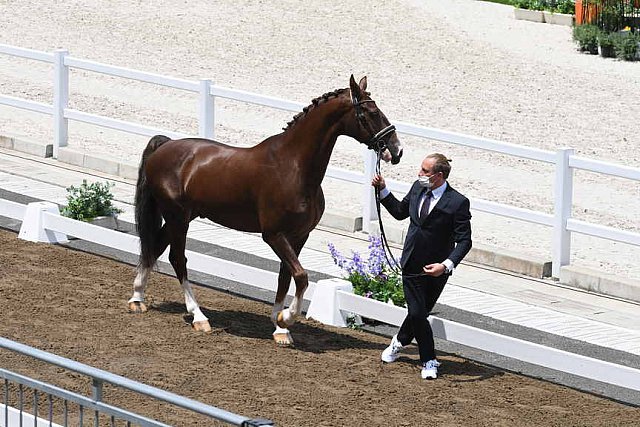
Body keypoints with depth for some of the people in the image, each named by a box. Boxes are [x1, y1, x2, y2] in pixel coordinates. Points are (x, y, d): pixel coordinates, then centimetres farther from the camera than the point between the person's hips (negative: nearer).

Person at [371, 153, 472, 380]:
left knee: (419, 312, 11)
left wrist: (446, 265, -30)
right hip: (412, 265, 3)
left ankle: (400, 341, 41)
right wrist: (383, 190, 6)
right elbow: (400, 211, 18)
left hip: (436, 269, -3)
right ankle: (429, 361, 18)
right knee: (417, 313, 0)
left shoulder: (457, 203, -18)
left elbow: (464, 241, -18)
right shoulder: (418, 188, -1)